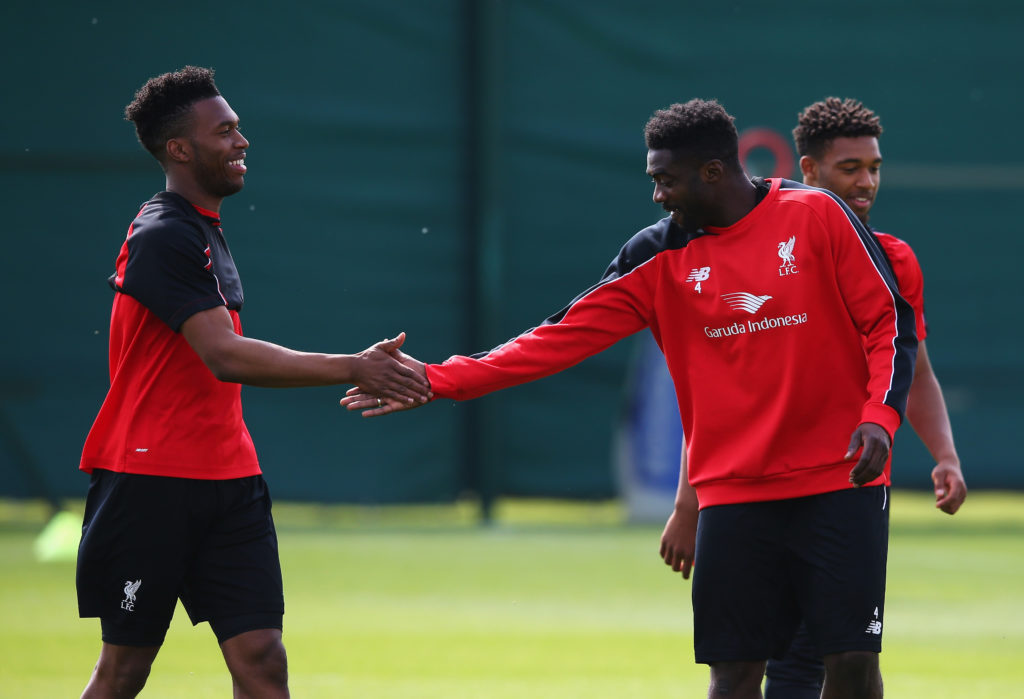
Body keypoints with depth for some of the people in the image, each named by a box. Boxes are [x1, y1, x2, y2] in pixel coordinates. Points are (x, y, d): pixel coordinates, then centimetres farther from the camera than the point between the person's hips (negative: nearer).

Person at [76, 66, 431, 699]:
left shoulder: (204, 231, 14)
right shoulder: (164, 238, -16)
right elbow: (226, 356, -27)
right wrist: (351, 370, -30)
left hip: (228, 478, 8)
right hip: (149, 481, -8)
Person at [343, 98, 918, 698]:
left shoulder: (817, 216, -3)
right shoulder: (659, 255, 6)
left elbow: (891, 323, -1)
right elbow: (566, 335, 3)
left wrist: (880, 416, -17)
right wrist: (439, 380, -4)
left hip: (839, 485, -2)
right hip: (733, 495, 3)